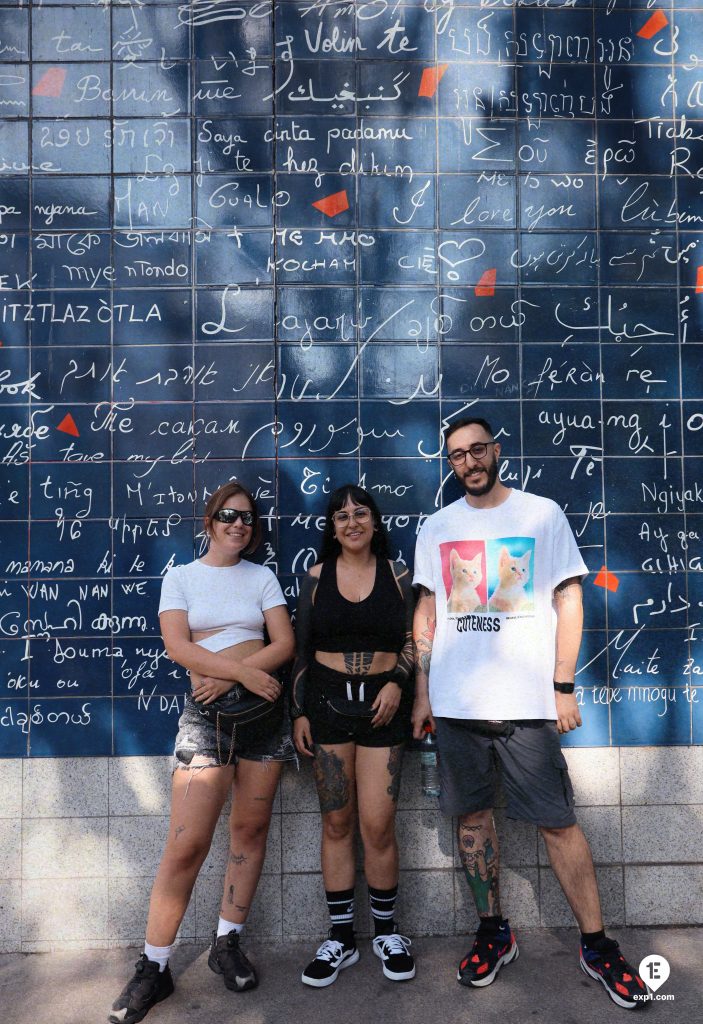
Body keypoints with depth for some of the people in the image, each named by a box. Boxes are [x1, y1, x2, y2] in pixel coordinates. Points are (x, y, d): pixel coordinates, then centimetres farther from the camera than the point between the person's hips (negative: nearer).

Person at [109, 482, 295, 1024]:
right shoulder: (180, 577, 5)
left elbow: (285, 643, 0)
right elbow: (178, 646, -8)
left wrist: (229, 675, -13)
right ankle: (154, 967, 9)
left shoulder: (263, 576, 10)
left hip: (263, 705, 3)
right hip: (206, 713, -2)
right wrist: (244, 671, -17)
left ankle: (227, 943, 24)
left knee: (251, 829, 8)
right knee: (187, 844, -6)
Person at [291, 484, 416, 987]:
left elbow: (413, 641, 5)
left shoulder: (396, 575, 4)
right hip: (328, 700, 1)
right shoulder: (316, 577, 5)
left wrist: (397, 683, -12)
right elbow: (301, 649, 7)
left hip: (382, 704, -1)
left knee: (378, 825, -1)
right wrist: (299, 712, 3)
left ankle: (387, 932, 21)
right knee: (337, 821, 7)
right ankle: (341, 937, 22)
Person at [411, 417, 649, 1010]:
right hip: (455, 704, 3)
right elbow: (427, 615, 11)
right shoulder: (437, 528, 9)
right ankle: (494, 932, 28)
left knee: (557, 822, 1)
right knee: (472, 813, 11)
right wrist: (422, 693, 7)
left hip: (527, 702, -3)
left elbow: (569, 600, 0)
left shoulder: (542, 514, 1)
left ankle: (597, 944, 19)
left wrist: (564, 686, -6)